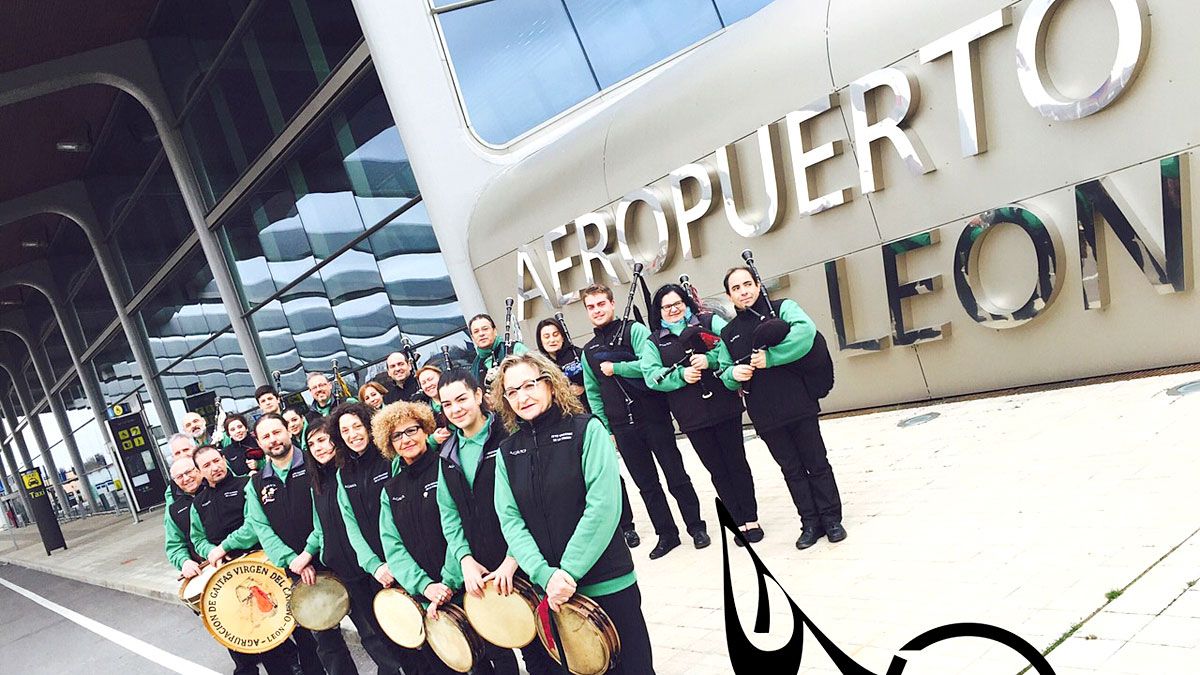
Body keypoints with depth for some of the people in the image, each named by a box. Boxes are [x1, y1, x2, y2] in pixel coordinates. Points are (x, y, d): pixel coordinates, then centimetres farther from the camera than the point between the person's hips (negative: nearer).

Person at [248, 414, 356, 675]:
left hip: (321, 564, -4)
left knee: (325, 636, -9)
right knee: (303, 637, 11)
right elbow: (261, 529, 1)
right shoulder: (256, 485, 10)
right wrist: (292, 561, -12)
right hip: (286, 572, 4)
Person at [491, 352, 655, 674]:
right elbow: (510, 519, -2)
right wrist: (545, 574, -16)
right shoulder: (508, 452, 5)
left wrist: (569, 572, -18)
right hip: (548, 586, 4)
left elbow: (603, 505, -15)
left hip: (608, 583, -3)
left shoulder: (586, 430, -7)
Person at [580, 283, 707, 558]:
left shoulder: (633, 330, -2)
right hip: (622, 428, 5)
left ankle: (696, 527, 16)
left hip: (654, 417, -5)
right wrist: (605, 430, 8)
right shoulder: (589, 351, 13)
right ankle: (666, 534, 21)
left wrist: (615, 368, -11)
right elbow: (593, 394, 14)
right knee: (646, 484, 11)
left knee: (676, 475, 3)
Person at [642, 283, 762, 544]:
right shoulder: (655, 341, 9)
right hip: (691, 415, 1)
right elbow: (651, 375, -3)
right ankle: (739, 522, 17)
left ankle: (751, 519, 16)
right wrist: (681, 375, -18)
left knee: (736, 462, 6)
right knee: (717, 469, 7)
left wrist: (710, 359, -20)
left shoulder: (708, 321, 6)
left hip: (724, 406, -1)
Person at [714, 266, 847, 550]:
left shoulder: (782, 308, -1)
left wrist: (770, 356, -23)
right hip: (764, 414, 3)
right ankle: (810, 523, 21)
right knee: (792, 470, 11)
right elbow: (724, 372, 15)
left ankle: (831, 519, 20)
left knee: (816, 463, 6)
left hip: (798, 404, -3)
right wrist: (733, 374, -9)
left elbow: (805, 331, -20)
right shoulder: (728, 333, 12)